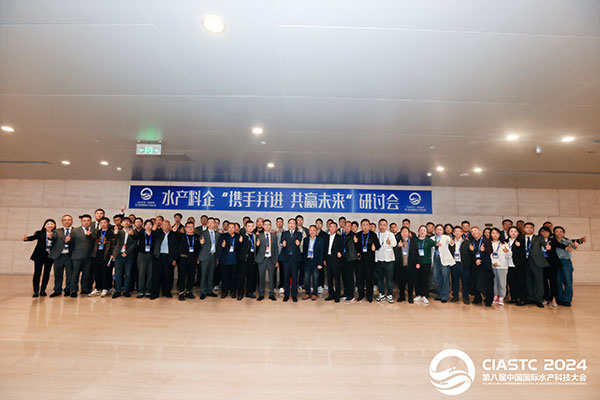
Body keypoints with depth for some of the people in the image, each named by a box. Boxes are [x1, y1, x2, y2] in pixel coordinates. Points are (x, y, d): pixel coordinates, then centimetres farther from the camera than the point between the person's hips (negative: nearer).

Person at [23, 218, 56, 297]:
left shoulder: (56, 234, 1)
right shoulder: (40, 233, -1)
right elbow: (32, 237, -17)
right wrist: (26, 238, -36)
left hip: (50, 256, 2)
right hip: (39, 256, -1)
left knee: (47, 273, 7)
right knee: (37, 273, 0)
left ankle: (43, 290, 19)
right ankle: (36, 291, 10)